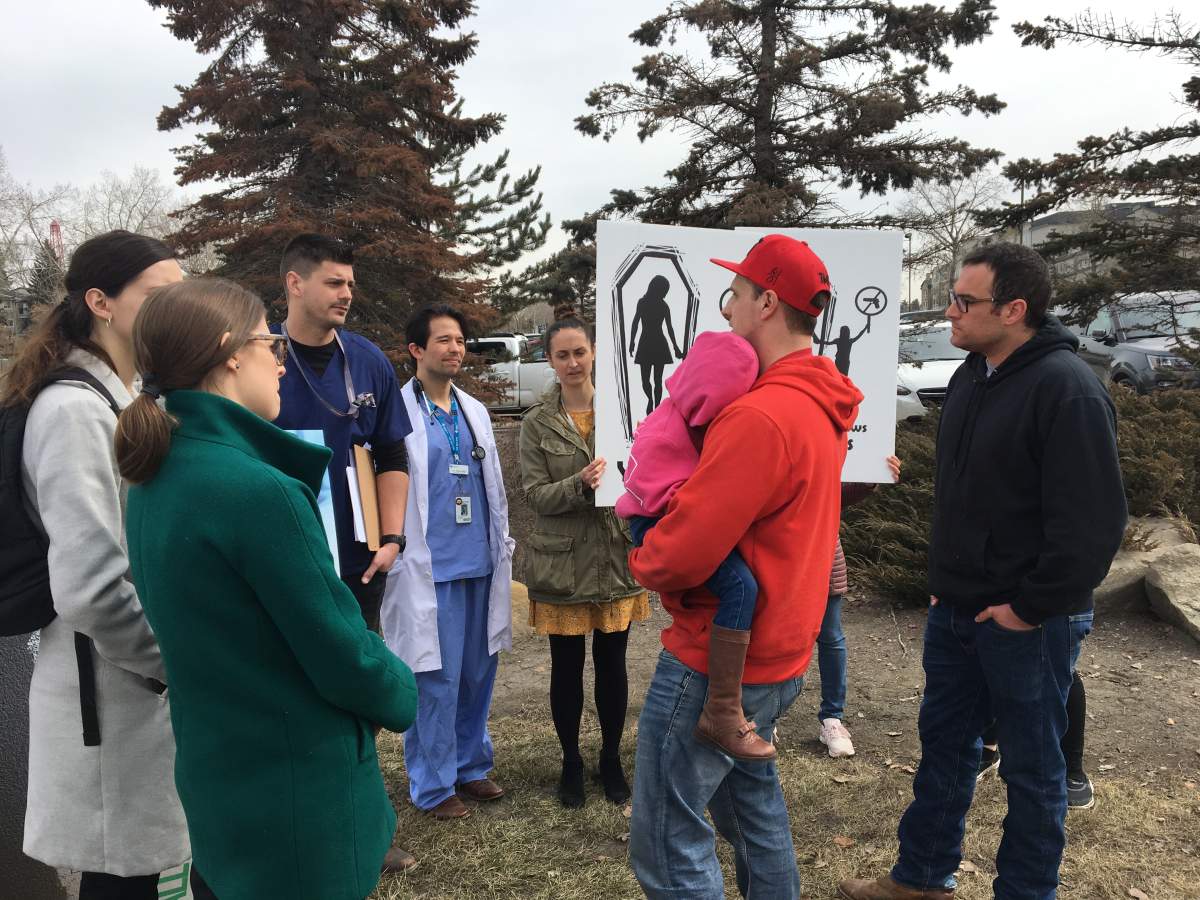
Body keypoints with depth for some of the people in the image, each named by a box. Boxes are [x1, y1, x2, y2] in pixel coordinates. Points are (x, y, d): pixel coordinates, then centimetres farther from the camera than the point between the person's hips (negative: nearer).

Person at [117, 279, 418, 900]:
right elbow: (343, 658, -20)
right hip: (298, 797, -8)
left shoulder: (154, 483, 2)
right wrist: (405, 695, -1)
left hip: (213, 777, 8)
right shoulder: (259, 491, -26)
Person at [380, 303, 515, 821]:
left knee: (478, 673, 14)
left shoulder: (474, 411, 12)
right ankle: (433, 786, 18)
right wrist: (400, 556, -13)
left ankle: (471, 766, 30)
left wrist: (502, 546, 15)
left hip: (480, 565, 6)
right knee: (437, 679, 2)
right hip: (430, 569, -6)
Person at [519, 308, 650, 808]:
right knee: (567, 667, 10)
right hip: (563, 563, -1)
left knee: (611, 664, 12)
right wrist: (579, 483, -25)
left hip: (616, 559, 1)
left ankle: (611, 757, 31)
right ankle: (571, 761, 29)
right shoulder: (537, 423, -2)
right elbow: (535, 495, -8)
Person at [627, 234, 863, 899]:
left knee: (667, 844, 2)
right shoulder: (821, 406, 7)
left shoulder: (761, 416, -26)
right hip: (780, 647, 10)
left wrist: (642, 562, -5)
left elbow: (683, 552, -27)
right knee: (752, 799, 27)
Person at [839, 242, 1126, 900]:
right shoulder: (971, 376, 7)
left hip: (1027, 622, -8)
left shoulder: (1066, 389, -19)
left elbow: (1092, 522, -22)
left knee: (1032, 766, 10)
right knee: (942, 743, 18)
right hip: (954, 610, 8)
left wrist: (1031, 609, -16)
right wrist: (943, 578, 13)